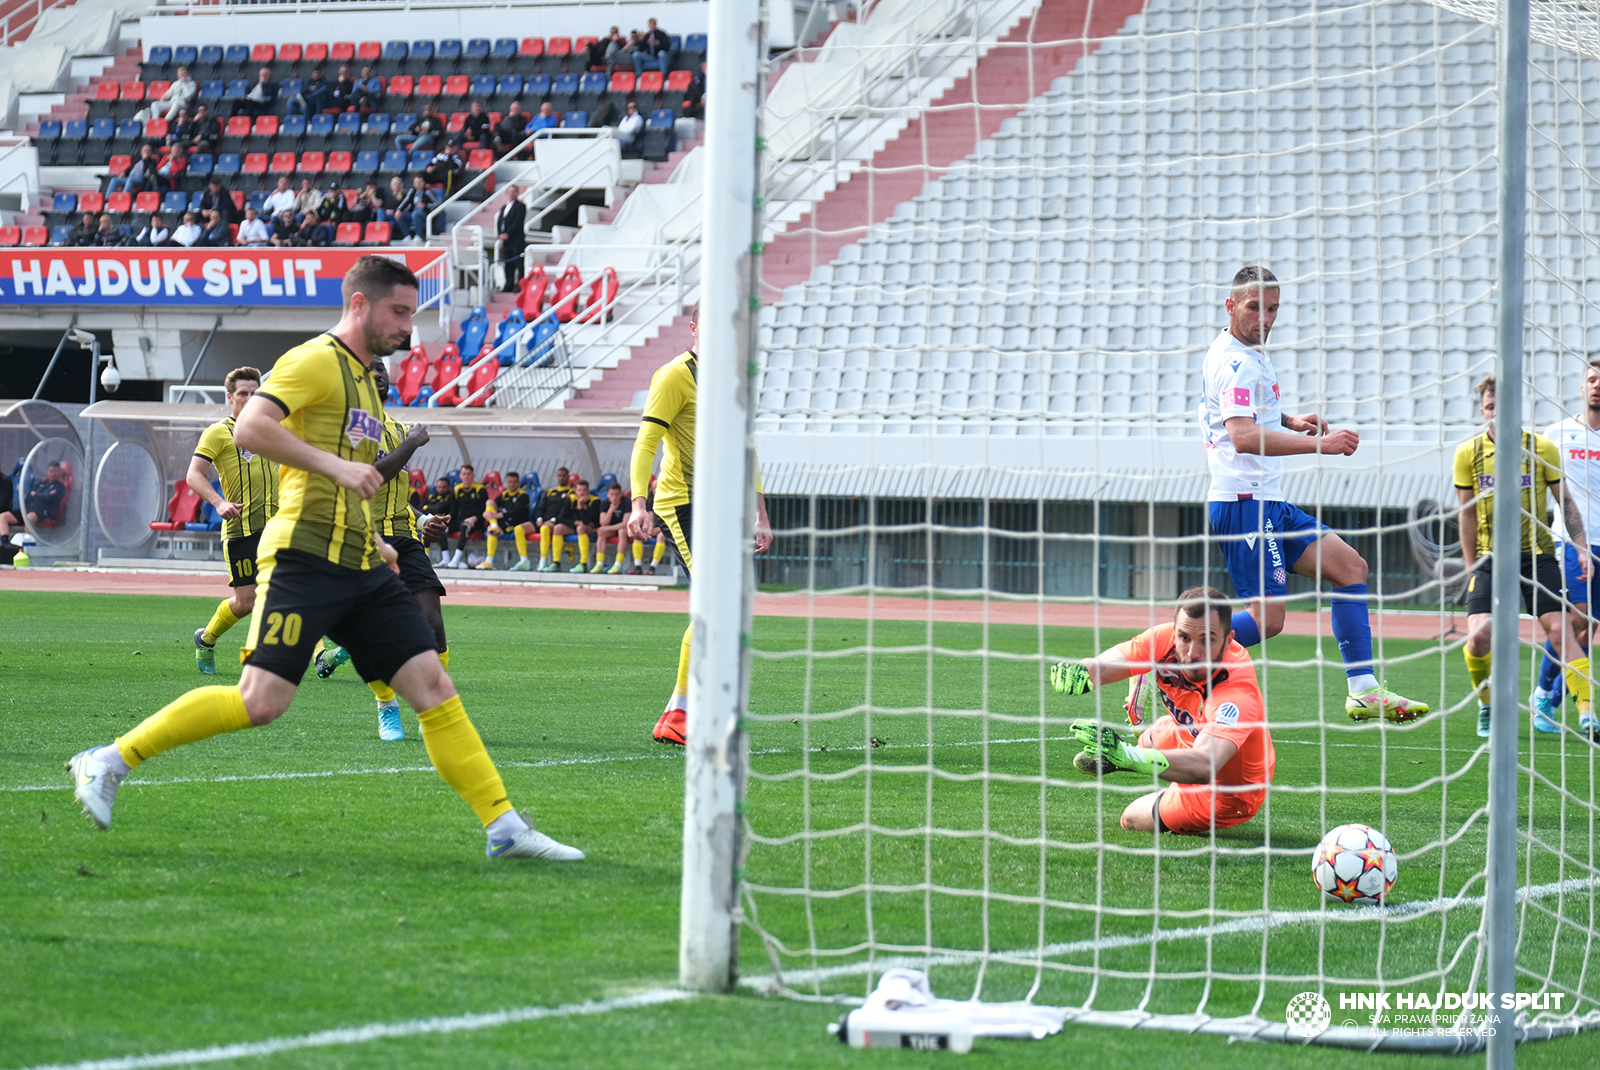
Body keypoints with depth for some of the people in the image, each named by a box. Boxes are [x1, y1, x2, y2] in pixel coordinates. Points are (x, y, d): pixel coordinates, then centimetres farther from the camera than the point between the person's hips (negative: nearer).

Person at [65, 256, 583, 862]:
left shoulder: (363, 379, 23)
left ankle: (504, 829, 0)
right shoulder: (316, 360, -5)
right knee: (260, 703, -15)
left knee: (434, 687, 0)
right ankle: (109, 762, -4)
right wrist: (336, 465, -23)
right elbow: (249, 428, -20)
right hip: (305, 556, -9)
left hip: (361, 569, 9)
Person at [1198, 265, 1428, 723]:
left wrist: (1289, 422, 17)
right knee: (1267, 619, -15)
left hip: (1268, 502, 11)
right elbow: (1243, 437, -30)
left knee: (1350, 567, 7)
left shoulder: (1249, 354, 17)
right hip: (1245, 502, -11)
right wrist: (1319, 444, -31)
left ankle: (1364, 690, 3)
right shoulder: (1236, 363, -16)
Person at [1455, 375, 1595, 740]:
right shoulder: (1468, 453, 2)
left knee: (1560, 630, -13)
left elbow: (1566, 501, 7)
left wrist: (1581, 547, -1)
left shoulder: (1541, 448, -1)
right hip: (1490, 556, 1)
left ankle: (1587, 715, -14)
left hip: (1537, 553, -1)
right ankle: (1486, 707, 12)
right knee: (1478, 637, -13)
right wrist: (1470, 566, 10)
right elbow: (1467, 514, 10)